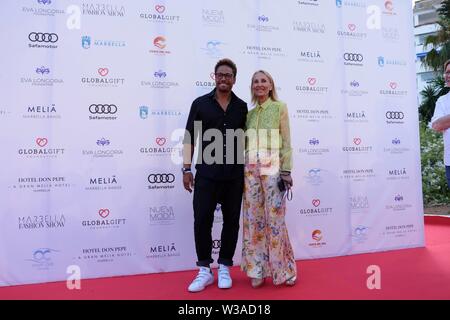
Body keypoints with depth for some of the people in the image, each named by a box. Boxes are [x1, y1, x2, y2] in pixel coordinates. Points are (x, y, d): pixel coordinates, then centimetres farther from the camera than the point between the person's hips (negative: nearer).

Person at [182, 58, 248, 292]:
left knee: (231, 221, 7)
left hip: (234, 175, 2)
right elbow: (190, 138, 2)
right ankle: (204, 271, 15)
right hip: (207, 173, -2)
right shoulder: (200, 104, 3)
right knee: (202, 220, -1)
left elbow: (246, 140, 12)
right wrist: (186, 169, -5)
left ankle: (224, 269, 23)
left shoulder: (242, 107, 9)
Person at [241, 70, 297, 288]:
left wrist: (286, 171, -10)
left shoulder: (280, 107, 4)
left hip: (272, 168, -4)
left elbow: (286, 141, -2)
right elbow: (244, 144, 14)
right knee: (253, 217, 5)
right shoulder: (249, 113, 15)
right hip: (250, 169, 4)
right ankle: (257, 269, 16)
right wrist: (242, 170, 9)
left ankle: (282, 268, 13)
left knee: (274, 217, -4)